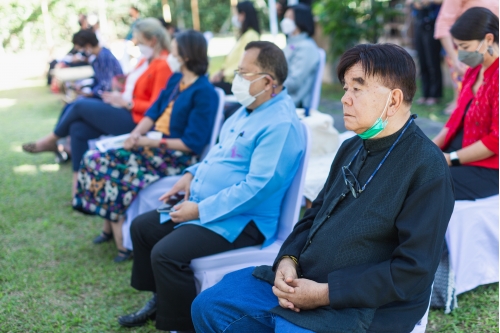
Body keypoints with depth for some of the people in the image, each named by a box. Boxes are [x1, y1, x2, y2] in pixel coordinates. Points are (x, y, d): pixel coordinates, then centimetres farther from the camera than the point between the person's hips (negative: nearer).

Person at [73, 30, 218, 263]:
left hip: (177, 155, -9)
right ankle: (110, 227, 7)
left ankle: (124, 242, -6)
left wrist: (151, 142, -19)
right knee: (96, 160, -3)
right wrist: (137, 132, -7)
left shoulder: (204, 93, -15)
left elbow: (192, 143, -19)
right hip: (152, 143, 9)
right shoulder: (175, 80, 11)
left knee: (120, 173, -22)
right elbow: (154, 112, 14)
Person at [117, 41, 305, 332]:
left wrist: (200, 210, -23)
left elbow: (258, 186, -28)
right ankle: (161, 299, 30)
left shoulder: (281, 124, -22)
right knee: (142, 227, 15)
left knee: (166, 253, -27)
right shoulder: (248, 110, 11)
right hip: (201, 206, 11)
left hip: (239, 221, -11)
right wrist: (192, 174, 7)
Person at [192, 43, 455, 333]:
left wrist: (324, 294, -21)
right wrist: (288, 259, -4)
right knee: (208, 306, 3)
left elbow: (414, 270, -21)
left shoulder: (427, 168, -17)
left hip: (357, 307, -8)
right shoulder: (352, 148, 11)